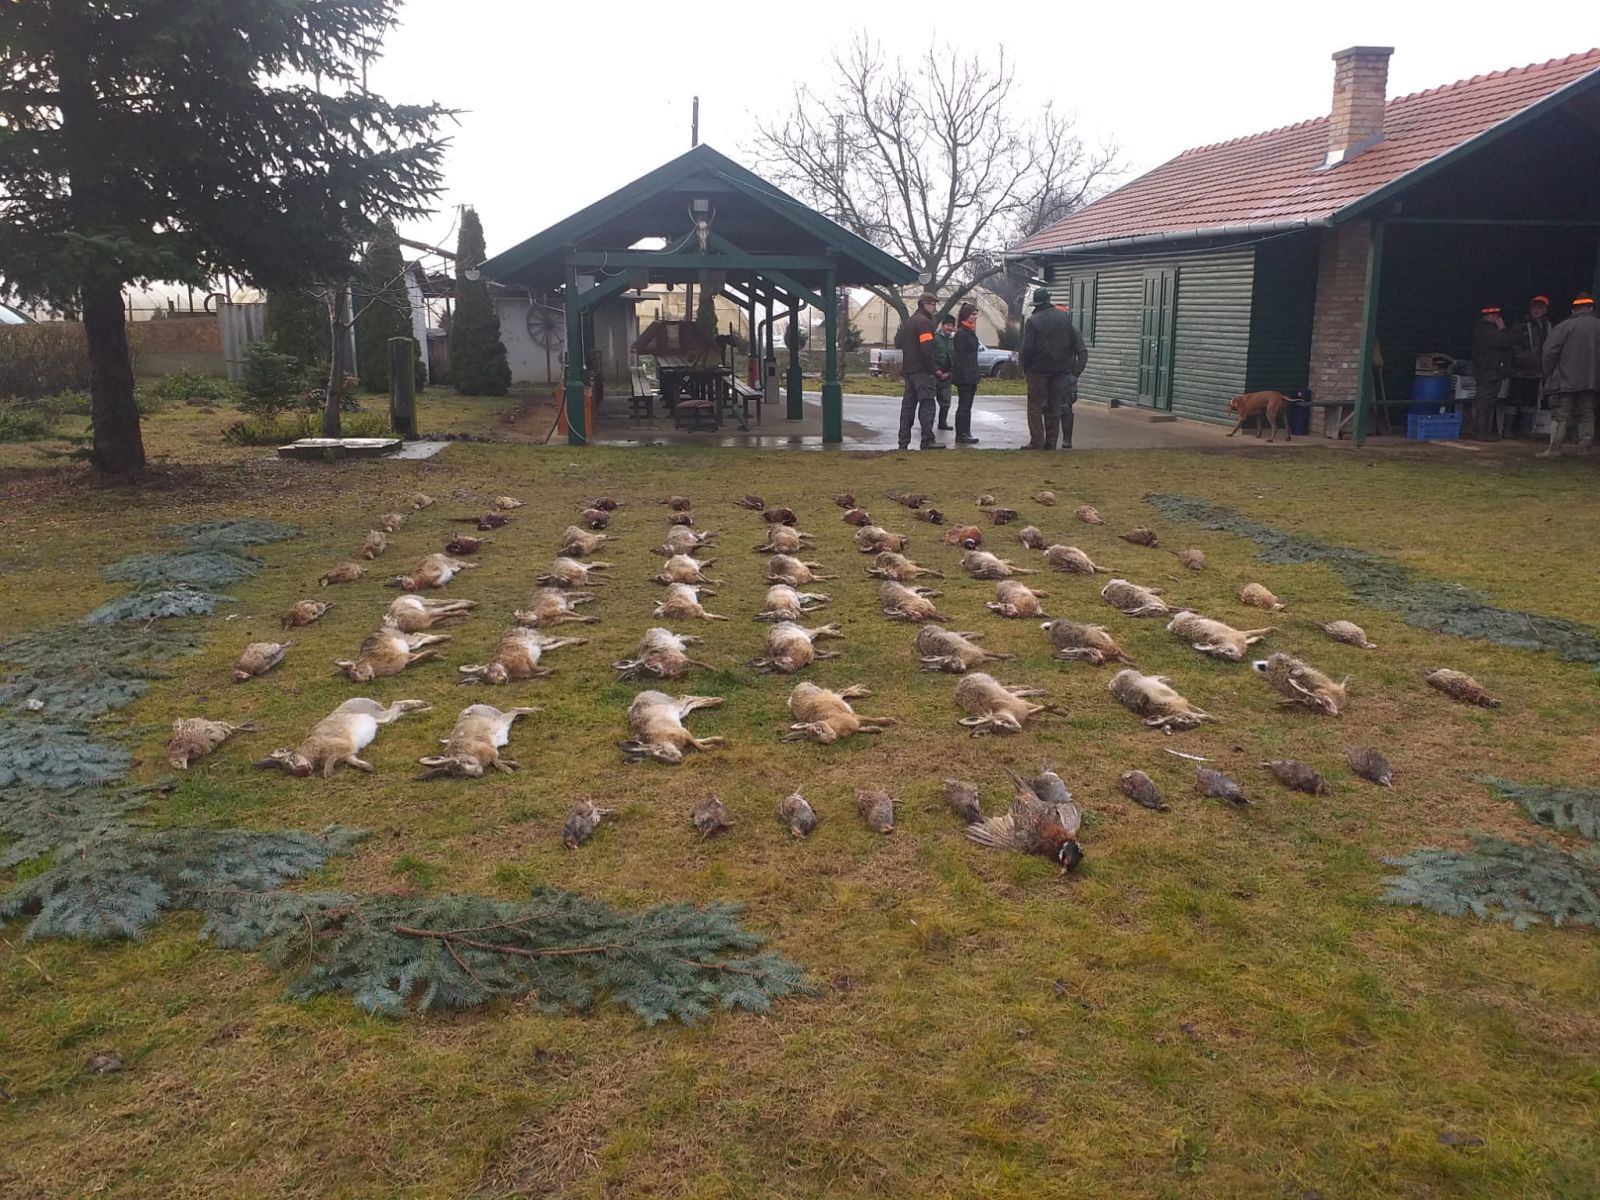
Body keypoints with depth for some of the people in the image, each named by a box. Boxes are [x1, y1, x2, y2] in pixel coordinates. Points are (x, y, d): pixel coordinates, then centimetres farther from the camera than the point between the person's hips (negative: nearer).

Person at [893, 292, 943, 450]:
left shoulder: (907, 321, 19)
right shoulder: (924, 322, -11)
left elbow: (898, 344, 22)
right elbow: (927, 348, -19)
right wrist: (935, 368, -14)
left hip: (908, 369, 9)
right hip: (921, 370, -9)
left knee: (908, 404, 11)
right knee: (927, 404, -12)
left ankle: (903, 442, 11)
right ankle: (927, 441, -18)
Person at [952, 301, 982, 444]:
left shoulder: (970, 332, 16)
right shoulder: (961, 333, -12)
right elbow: (959, 357, -17)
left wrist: (977, 374, 19)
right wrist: (963, 376, -21)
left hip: (971, 376, 9)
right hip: (964, 377, -9)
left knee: (967, 406, 11)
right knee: (964, 405, -6)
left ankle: (966, 434, 16)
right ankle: (961, 435, -2)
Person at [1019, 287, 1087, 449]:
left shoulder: (1033, 321, -10)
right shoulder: (1065, 318, 4)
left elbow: (1027, 349, -11)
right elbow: (1074, 344, 8)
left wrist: (1025, 367, 1)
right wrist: (1065, 362, 17)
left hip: (1038, 370, -4)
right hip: (1060, 370, 4)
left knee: (1035, 406, 1)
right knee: (1054, 406, 9)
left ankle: (1037, 441, -5)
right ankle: (1051, 442, 10)